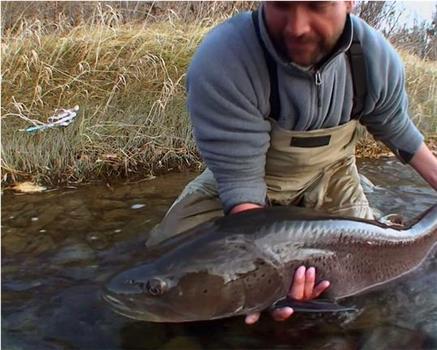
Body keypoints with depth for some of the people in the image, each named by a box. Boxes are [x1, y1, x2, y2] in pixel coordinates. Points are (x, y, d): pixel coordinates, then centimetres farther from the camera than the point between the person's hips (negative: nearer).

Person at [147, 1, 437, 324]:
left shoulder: (376, 57, -21)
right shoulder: (221, 63, -37)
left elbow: (396, 127, 1)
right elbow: (240, 180, -33)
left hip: (329, 175, 3)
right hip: (248, 172, -2)